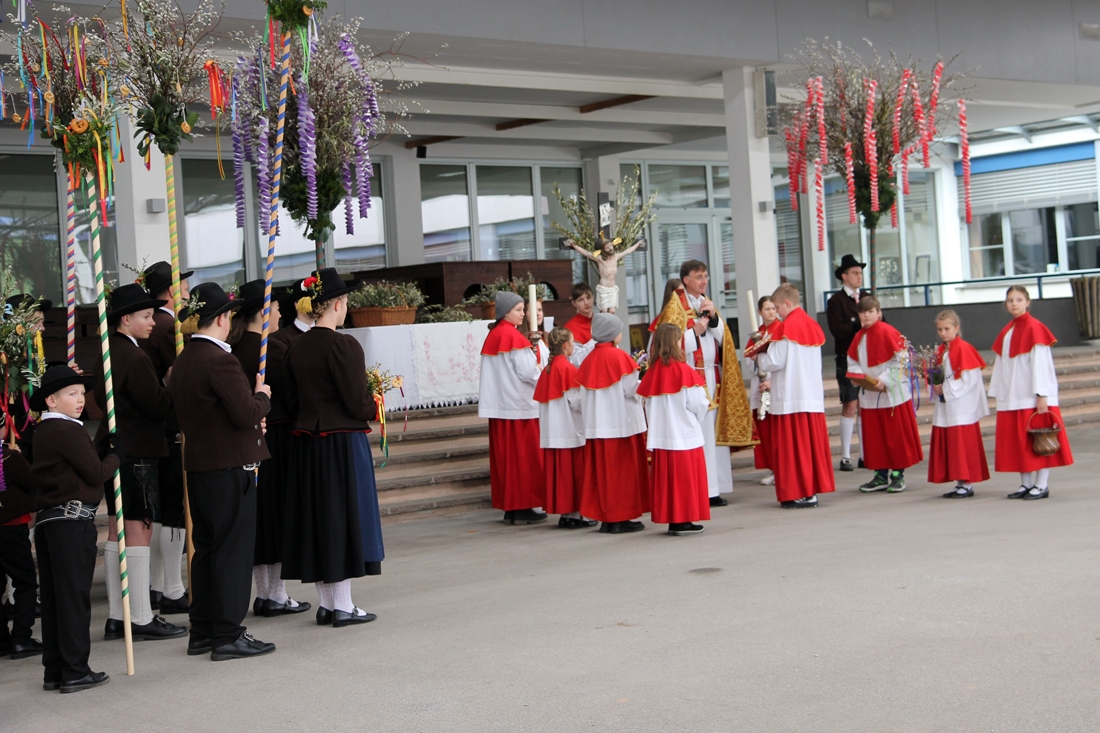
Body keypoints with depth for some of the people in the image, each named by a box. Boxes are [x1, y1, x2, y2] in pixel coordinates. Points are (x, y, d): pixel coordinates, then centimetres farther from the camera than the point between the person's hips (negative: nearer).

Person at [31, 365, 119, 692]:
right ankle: (75, 671, -1)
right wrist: (116, 455, 5)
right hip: (73, 521, -9)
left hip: (47, 520, 9)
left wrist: (102, 449, 8)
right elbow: (96, 474, -12)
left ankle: (53, 672, 14)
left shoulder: (44, 432, 16)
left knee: (53, 599, 10)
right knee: (74, 596, -4)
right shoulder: (69, 431, -12)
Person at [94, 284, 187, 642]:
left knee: (117, 531, 13)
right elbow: (158, 406, -18)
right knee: (139, 530, -6)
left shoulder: (106, 355, 11)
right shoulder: (135, 357, -18)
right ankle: (142, 619, -2)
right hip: (137, 451, -10)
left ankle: (116, 617, 19)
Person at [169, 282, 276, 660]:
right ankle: (228, 636, 1)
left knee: (205, 548, 15)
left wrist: (252, 417, 19)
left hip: (199, 465, 9)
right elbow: (246, 414, -21)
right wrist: (262, 396, 1)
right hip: (229, 466, -9)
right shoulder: (219, 359, -18)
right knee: (233, 549, -2)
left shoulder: (182, 361, 10)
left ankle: (202, 632, 21)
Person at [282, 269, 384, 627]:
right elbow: (358, 402, -16)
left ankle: (326, 603, 20)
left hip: (306, 444, 7)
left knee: (317, 519, 12)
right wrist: (375, 406, 3)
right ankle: (343, 606, 6)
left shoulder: (295, 347, 5)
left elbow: (292, 401, 11)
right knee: (343, 517, 1)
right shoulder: (343, 345, -16)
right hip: (343, 445, -7)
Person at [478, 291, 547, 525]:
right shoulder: (515, 336, -13)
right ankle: (525, 507, 0)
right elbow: (526, 372, -16)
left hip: (498, 405, 8)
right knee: (524, 456, -2)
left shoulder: (493, 335, 11)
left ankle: (509, 506, 12)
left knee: (505, 455, 9)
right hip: (520, 404, -8)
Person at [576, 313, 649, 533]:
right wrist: (641, 381, 6)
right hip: (622, 422, -5)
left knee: (602, 470, 8)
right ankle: (622, 517, 5)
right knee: (624, 470, 3)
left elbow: (584, 396, 7)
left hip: (596, 425, 5)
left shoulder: (589, 359, 5)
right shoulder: (619, 356, -11)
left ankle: (605, 517, 11)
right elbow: (631, 390, -12)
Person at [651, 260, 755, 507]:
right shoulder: (675, 304, -2)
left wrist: (713, 317, -5)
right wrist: (695, 331, -14)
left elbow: (723, 338, 10)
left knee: (715, 431, 4)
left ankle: (714, 488, 8)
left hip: (712, 376, 7)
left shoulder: (706, 303, 17)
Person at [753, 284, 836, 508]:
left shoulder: (786, 328, -12)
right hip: (813, 395, 7)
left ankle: (798, 494, -1)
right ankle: (812, 490, 13)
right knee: (812, 443, 9)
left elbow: (775, 362, -14)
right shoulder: (813, 326, 11)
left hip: (790, 398, -7)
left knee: (793, 446, -2)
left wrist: (759, 357, 6)